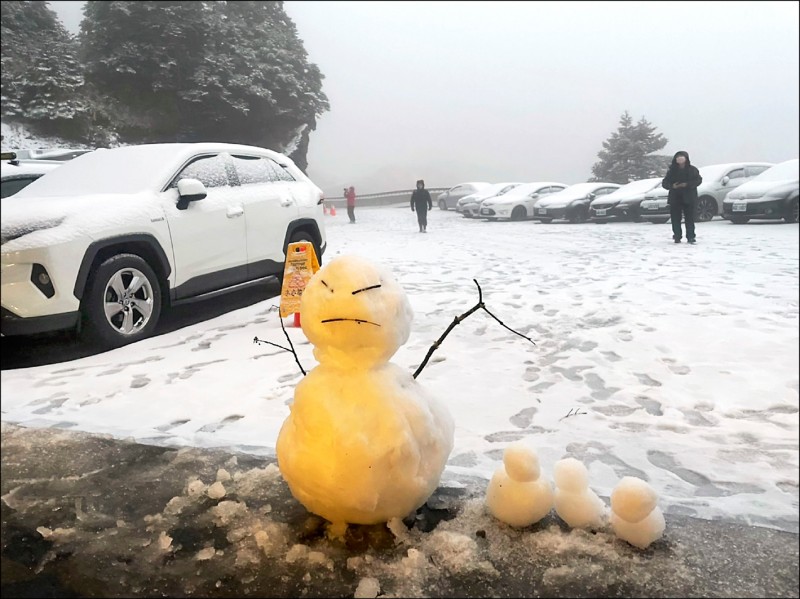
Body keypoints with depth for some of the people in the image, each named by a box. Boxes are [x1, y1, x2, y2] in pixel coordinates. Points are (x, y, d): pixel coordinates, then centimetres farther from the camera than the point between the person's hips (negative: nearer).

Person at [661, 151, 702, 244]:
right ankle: (677, 237, 5)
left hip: (688, 198, -2)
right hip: (675, 198, 2)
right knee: (675, 219, -1)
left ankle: (690, 237, 1)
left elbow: (698, 180, -5)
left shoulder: (692, 170, 4)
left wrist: (687, 184, -19)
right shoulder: (672, 170, 10)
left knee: (689, 218, -3)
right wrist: (672, 186, -15)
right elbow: (664, 183, 6)